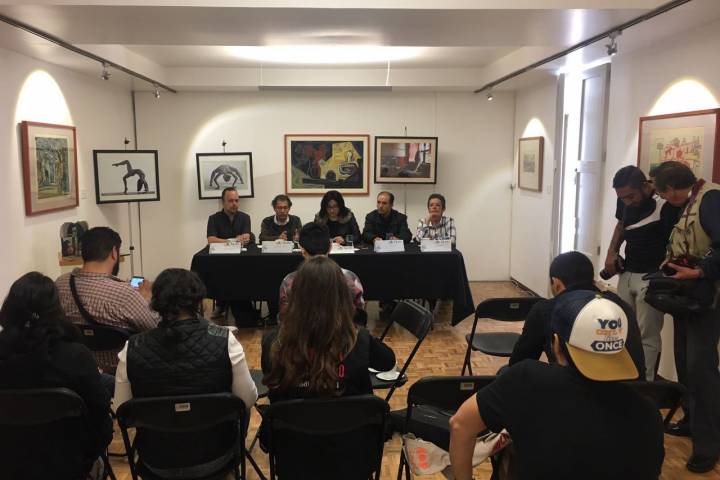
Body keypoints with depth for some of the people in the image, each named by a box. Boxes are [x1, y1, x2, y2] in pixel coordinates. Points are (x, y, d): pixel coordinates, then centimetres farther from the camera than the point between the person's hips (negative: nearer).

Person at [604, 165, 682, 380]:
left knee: (647, 335, -3)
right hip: (627, 273, 7)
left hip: (652, 277, -7)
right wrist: (612, 252, 5)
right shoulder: (625, 201, 1)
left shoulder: (666, 203, -20)